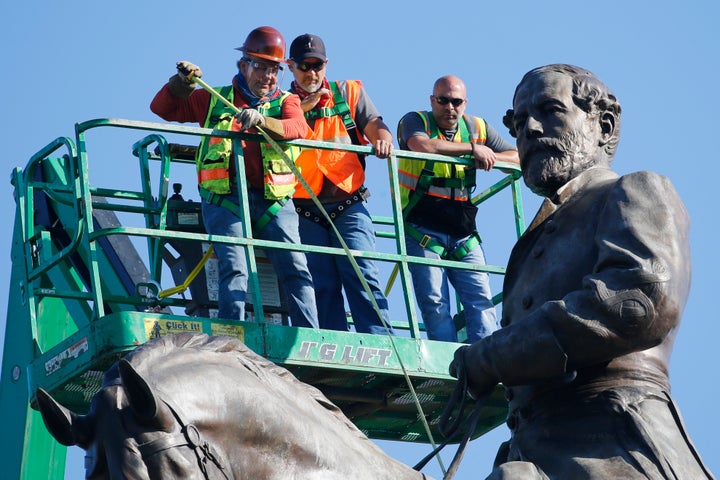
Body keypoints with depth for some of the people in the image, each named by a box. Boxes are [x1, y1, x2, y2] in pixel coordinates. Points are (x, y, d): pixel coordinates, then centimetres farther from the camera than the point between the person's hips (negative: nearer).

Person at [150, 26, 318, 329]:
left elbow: (298, 128, -8)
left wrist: (262, 120, -28)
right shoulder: (215, 101, 19)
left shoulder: (285, 102, 16)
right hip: (225, 197, -1)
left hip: (273, 198, 1)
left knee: (295, 268, -11)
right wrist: (181, 83, 4)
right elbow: (162, 108, 24)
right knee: (234, 267, -18)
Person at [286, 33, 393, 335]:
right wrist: (303, 108, -11)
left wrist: (383, 139, -20)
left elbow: (374, 124, 3)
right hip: (306, 210, 1)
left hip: (349, 203, -1)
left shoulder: (349, 93, 15)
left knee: (360, 273, -14)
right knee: (323, 284, -4)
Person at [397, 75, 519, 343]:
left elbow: (518, 158, 12)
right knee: (435, 303, -10)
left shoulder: (477, 128, 13)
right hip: (423, 233, -4)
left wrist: (491, 158, -10)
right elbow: (422, 145, -24)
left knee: (480, 299, -7)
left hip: (464, 236, 4)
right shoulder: (415, 121, 0)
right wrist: (473, 148, -19)